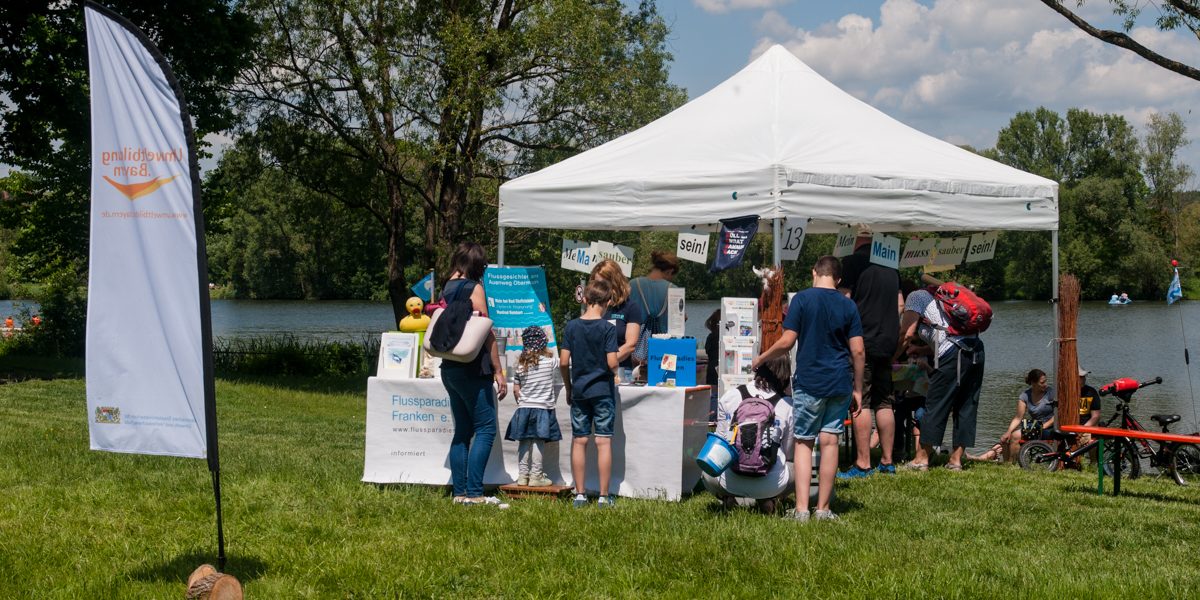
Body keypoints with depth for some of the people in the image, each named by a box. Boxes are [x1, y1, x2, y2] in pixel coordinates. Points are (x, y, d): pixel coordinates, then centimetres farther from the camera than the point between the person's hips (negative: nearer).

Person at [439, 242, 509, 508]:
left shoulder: (447, 288, 12)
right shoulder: (474, 288, -10)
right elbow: (486, 332, -13)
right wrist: (498, 371, -12)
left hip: (450, 368, 8)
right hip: (472, 369, -8)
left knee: (462, 430, 11)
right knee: (485, 428, -7)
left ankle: (460, 492, 9)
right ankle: (474, 492, -13)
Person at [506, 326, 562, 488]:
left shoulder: (521, 363, 2)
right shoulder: (550, 360, -7)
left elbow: (515, 390, 6)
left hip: (524, 408, 3)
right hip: (543, 408, -3)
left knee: (523, 442, 8)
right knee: (538, 442, -3)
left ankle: (522, 475, 12)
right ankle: (536, 475, -2)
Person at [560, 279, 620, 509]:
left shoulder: (571, 326, -1)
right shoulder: (608, 328, -9)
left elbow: (563, 362, -2)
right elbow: (612, 363, -15)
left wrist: (568, 387, 11)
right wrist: (616, 363, 8)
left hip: (579, 391, 3)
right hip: (603, 390, -3)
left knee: (579, 442, 7)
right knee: (604, 442, 1)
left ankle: (580, 494, 9)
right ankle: (604, 496, 1)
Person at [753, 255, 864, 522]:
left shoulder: (802, 299, -6)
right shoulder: (848, 305, 4)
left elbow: (787, 342, -10)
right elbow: (858, 351, 1)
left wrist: (760, 359, 6)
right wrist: (858, 388, 11)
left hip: (808, 382, -2)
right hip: (839, 384, 3)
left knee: (803, 442, 4)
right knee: (829, 442, 6)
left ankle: (801, 509, -3)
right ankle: (823, 509, 10)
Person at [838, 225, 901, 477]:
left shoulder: (853, 262, -9)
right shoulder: (890, 264, 13)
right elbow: (900, 305, 18)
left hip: (861, 342, -7)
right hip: (887, 342, 7)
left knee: (860, 402, -5)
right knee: (884, 402, 11)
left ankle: (863, 464, -6)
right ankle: (887, 461, 14)